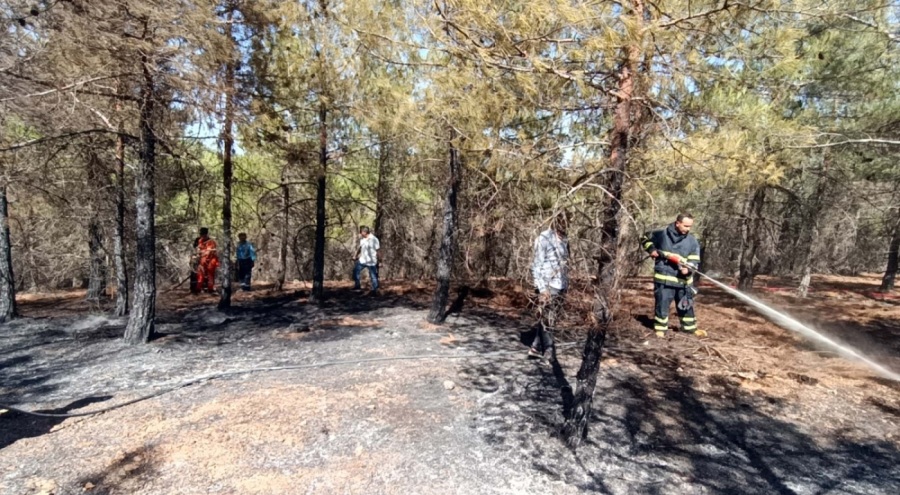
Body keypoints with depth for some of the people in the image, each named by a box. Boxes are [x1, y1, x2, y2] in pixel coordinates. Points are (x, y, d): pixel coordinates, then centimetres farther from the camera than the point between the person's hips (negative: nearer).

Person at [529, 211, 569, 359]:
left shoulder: (564, 240, 10)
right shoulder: (543, 239, -11)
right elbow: (537, 265, -12)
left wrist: (566, 284, 13)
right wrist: (542, 288, -17)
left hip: (561, 287, 8)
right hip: (548, 287, -7)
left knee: (551, 319, 11)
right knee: (547, 320, -1)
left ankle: (536, 348, 20)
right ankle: (549, 352, 8)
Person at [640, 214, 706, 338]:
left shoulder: (693, 241, 2)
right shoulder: (661, 234, -3)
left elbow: (694, 261, -2)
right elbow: (645, 238, 13)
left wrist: (688, 269, -22)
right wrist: (652, 250, -3)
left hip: (683, 279, 3)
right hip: (664, 278, -3)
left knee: (686, 304, 16)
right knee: (662, 304, 1)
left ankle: (690, 327, 32)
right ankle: (661, 328, 15)